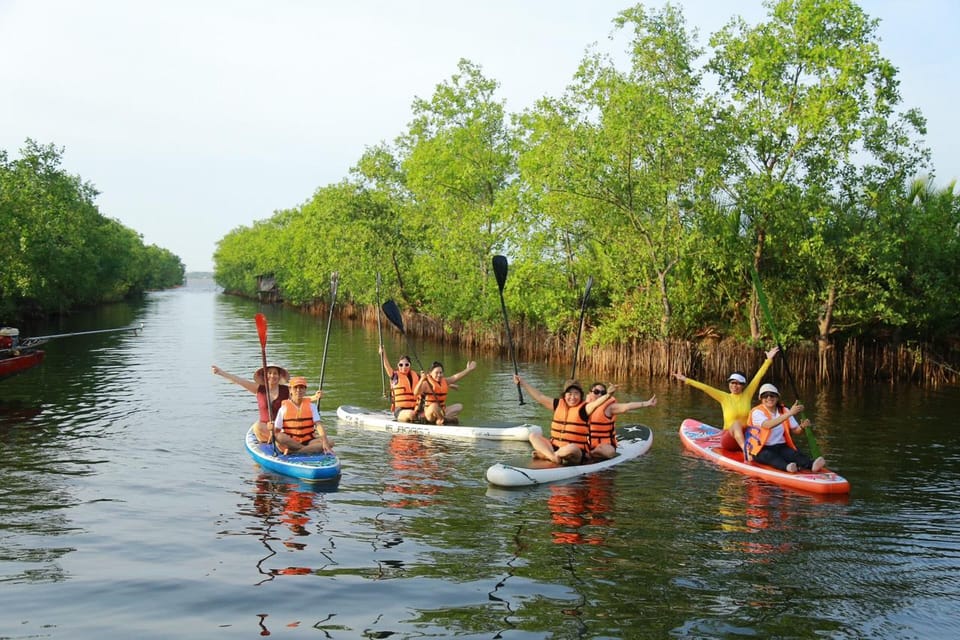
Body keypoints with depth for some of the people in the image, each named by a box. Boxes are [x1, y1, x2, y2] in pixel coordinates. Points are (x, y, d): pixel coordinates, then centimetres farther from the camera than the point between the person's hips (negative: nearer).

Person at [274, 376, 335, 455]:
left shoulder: (311, 406, 7)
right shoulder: (284, 408, 3)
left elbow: (318, 425, -6)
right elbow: (277, 430, 0)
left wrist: (325, 441, -22)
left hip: (308, 441, 2)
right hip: (289, 442, -2)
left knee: (329, 442, -23)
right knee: (279, 437, -34)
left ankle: (292, 452, -30)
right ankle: (312, 449, -27)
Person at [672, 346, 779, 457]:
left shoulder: (747, 395, 4)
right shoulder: (724, 397, 1)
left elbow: (758, 376, 2)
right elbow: (705, 387, -5)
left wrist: (769, 360, 1)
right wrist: (686, 380, -10)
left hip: (746, 436, 2)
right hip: (729, 438, -2)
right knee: (737, 423, -34)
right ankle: (746, 450, -49)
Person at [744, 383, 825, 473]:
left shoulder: (784, 411, 8)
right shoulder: (757, 412, -9)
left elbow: (795, 430, 5)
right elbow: (768, 425, -30)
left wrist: (802, 427, -21)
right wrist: (790, 413, -36)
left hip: (781, 447, 4)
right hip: (762, 449, -4)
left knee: (794, 453, -27)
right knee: (770, 456, -36)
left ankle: (811, 465, -54)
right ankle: (787, 466, -63)